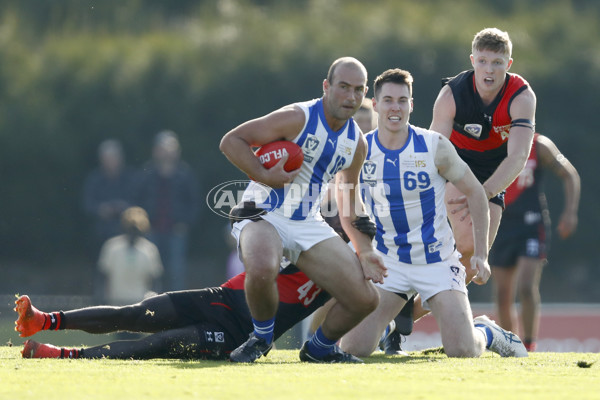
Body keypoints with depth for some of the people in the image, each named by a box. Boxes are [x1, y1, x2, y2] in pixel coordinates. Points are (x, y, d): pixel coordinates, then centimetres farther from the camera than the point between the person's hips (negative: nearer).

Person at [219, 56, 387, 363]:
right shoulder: (298, 118, -15)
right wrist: (264, 176, -24)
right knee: (261, 269, -40)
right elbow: (230, 141, -14)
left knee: (365, 299, -6)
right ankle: (262, 338, -9)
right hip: (264, 213, -6)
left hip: (309, 225, 6)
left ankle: (319, 348, 22)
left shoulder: (356, 142, 7)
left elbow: (349, 205, 18)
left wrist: (365, 252, 6)